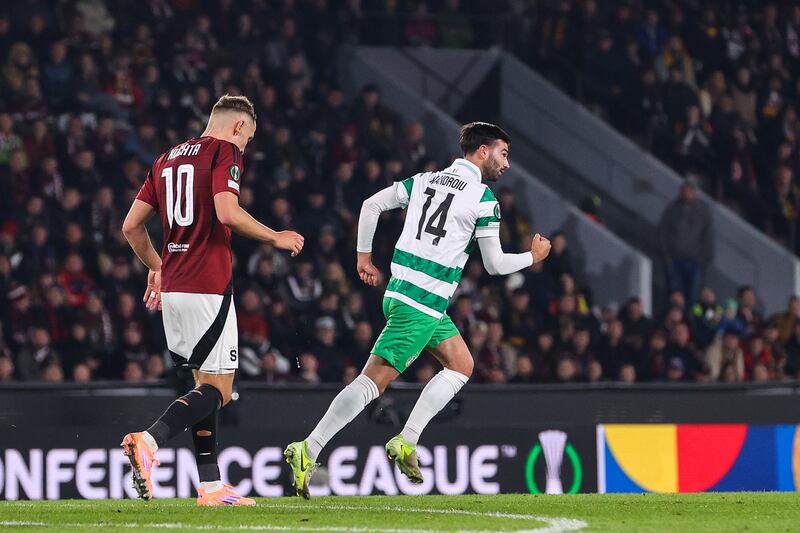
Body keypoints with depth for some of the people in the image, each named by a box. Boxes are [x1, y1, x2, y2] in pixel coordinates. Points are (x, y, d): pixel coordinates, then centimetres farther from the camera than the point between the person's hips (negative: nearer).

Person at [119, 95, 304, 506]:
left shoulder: (167, 160, 18)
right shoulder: (225, 152, -4)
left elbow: (131, 226, 17)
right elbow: (227, 213, -19)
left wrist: (156, 267, 32)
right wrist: (276, 238, -5)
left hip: (172, 288, 8)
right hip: (208, 288, -8)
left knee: (206, 383, 15)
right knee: (218, 390, -6)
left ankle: (210, 486, 11)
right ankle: (149, 440, -26)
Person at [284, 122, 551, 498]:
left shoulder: (423, 181, 14)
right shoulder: (483, 198, -6)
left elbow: (371, 205, 14)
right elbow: (494, 264, -1)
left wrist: (364, 256, 21)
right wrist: (533, 257, 16)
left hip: (399, 293, 9)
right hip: (424, 303, -9)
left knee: (461, 365, 17)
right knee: (375, 379, -11)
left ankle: (405, 443, 8)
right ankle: (308, 451, -17)